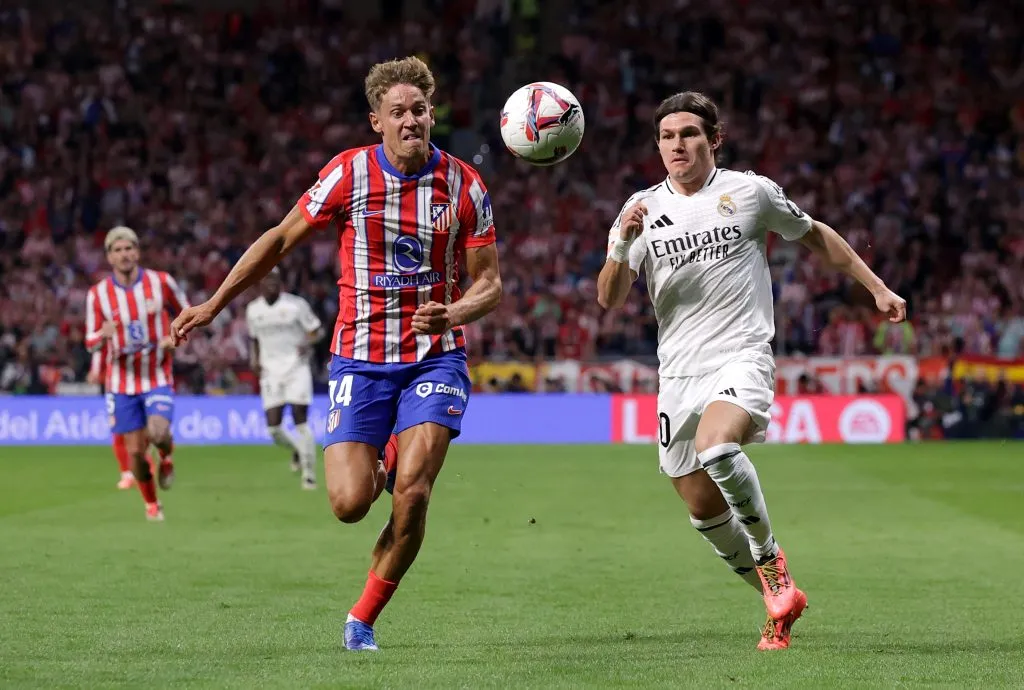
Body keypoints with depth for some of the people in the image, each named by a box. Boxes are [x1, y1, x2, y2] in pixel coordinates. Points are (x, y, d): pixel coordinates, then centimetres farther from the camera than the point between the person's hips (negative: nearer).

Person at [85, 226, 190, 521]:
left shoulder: (161, 282, -6)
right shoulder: (97, 294, -4)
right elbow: (90, 342, 1)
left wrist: (175, 337, -11)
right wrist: (103, 334, -23)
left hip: (158, 377, -1)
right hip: (121, 382, 1)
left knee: (158, 433, -25)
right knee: (135, 450, 1)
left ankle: (166, 458, 12)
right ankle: (151, 504, 25)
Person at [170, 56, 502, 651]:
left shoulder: (464, 184, -4)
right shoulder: (350, 173, -6)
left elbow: (490, 284, 1)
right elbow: (282, 240, 6)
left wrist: (453, 313, -21)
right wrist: (214, 305, 7)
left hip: (435, 357, 0)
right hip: (361, 359, 0)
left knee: (412, 494, -16)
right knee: (350, 503, -11)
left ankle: (363, 619, 4)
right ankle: (380, 466, 29)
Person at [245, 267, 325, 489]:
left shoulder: (296, 305, -6)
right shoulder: (253, 310, 6)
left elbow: (318, 330, 1)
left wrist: (308, 342, -20)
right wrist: (254, 359, 3)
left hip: (296, 368, -3)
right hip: (270, 371, 3)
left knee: (300, 420, -10)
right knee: (273, 427, -5)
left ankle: (309, 473, -2)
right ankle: (297, 450, 27)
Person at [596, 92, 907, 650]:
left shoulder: (750, 192, 2)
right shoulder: (644, 209, 6)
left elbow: (814, 236, 18)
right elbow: (609, 299, -2)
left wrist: (877, 288, 16)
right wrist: (623, 242, -20)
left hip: (742, 357, -4)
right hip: (678, 369, 4)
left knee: (714, 446, -33)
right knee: (703, 508, 5)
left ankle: (769, 555, -10)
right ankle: (779, 599, 25)